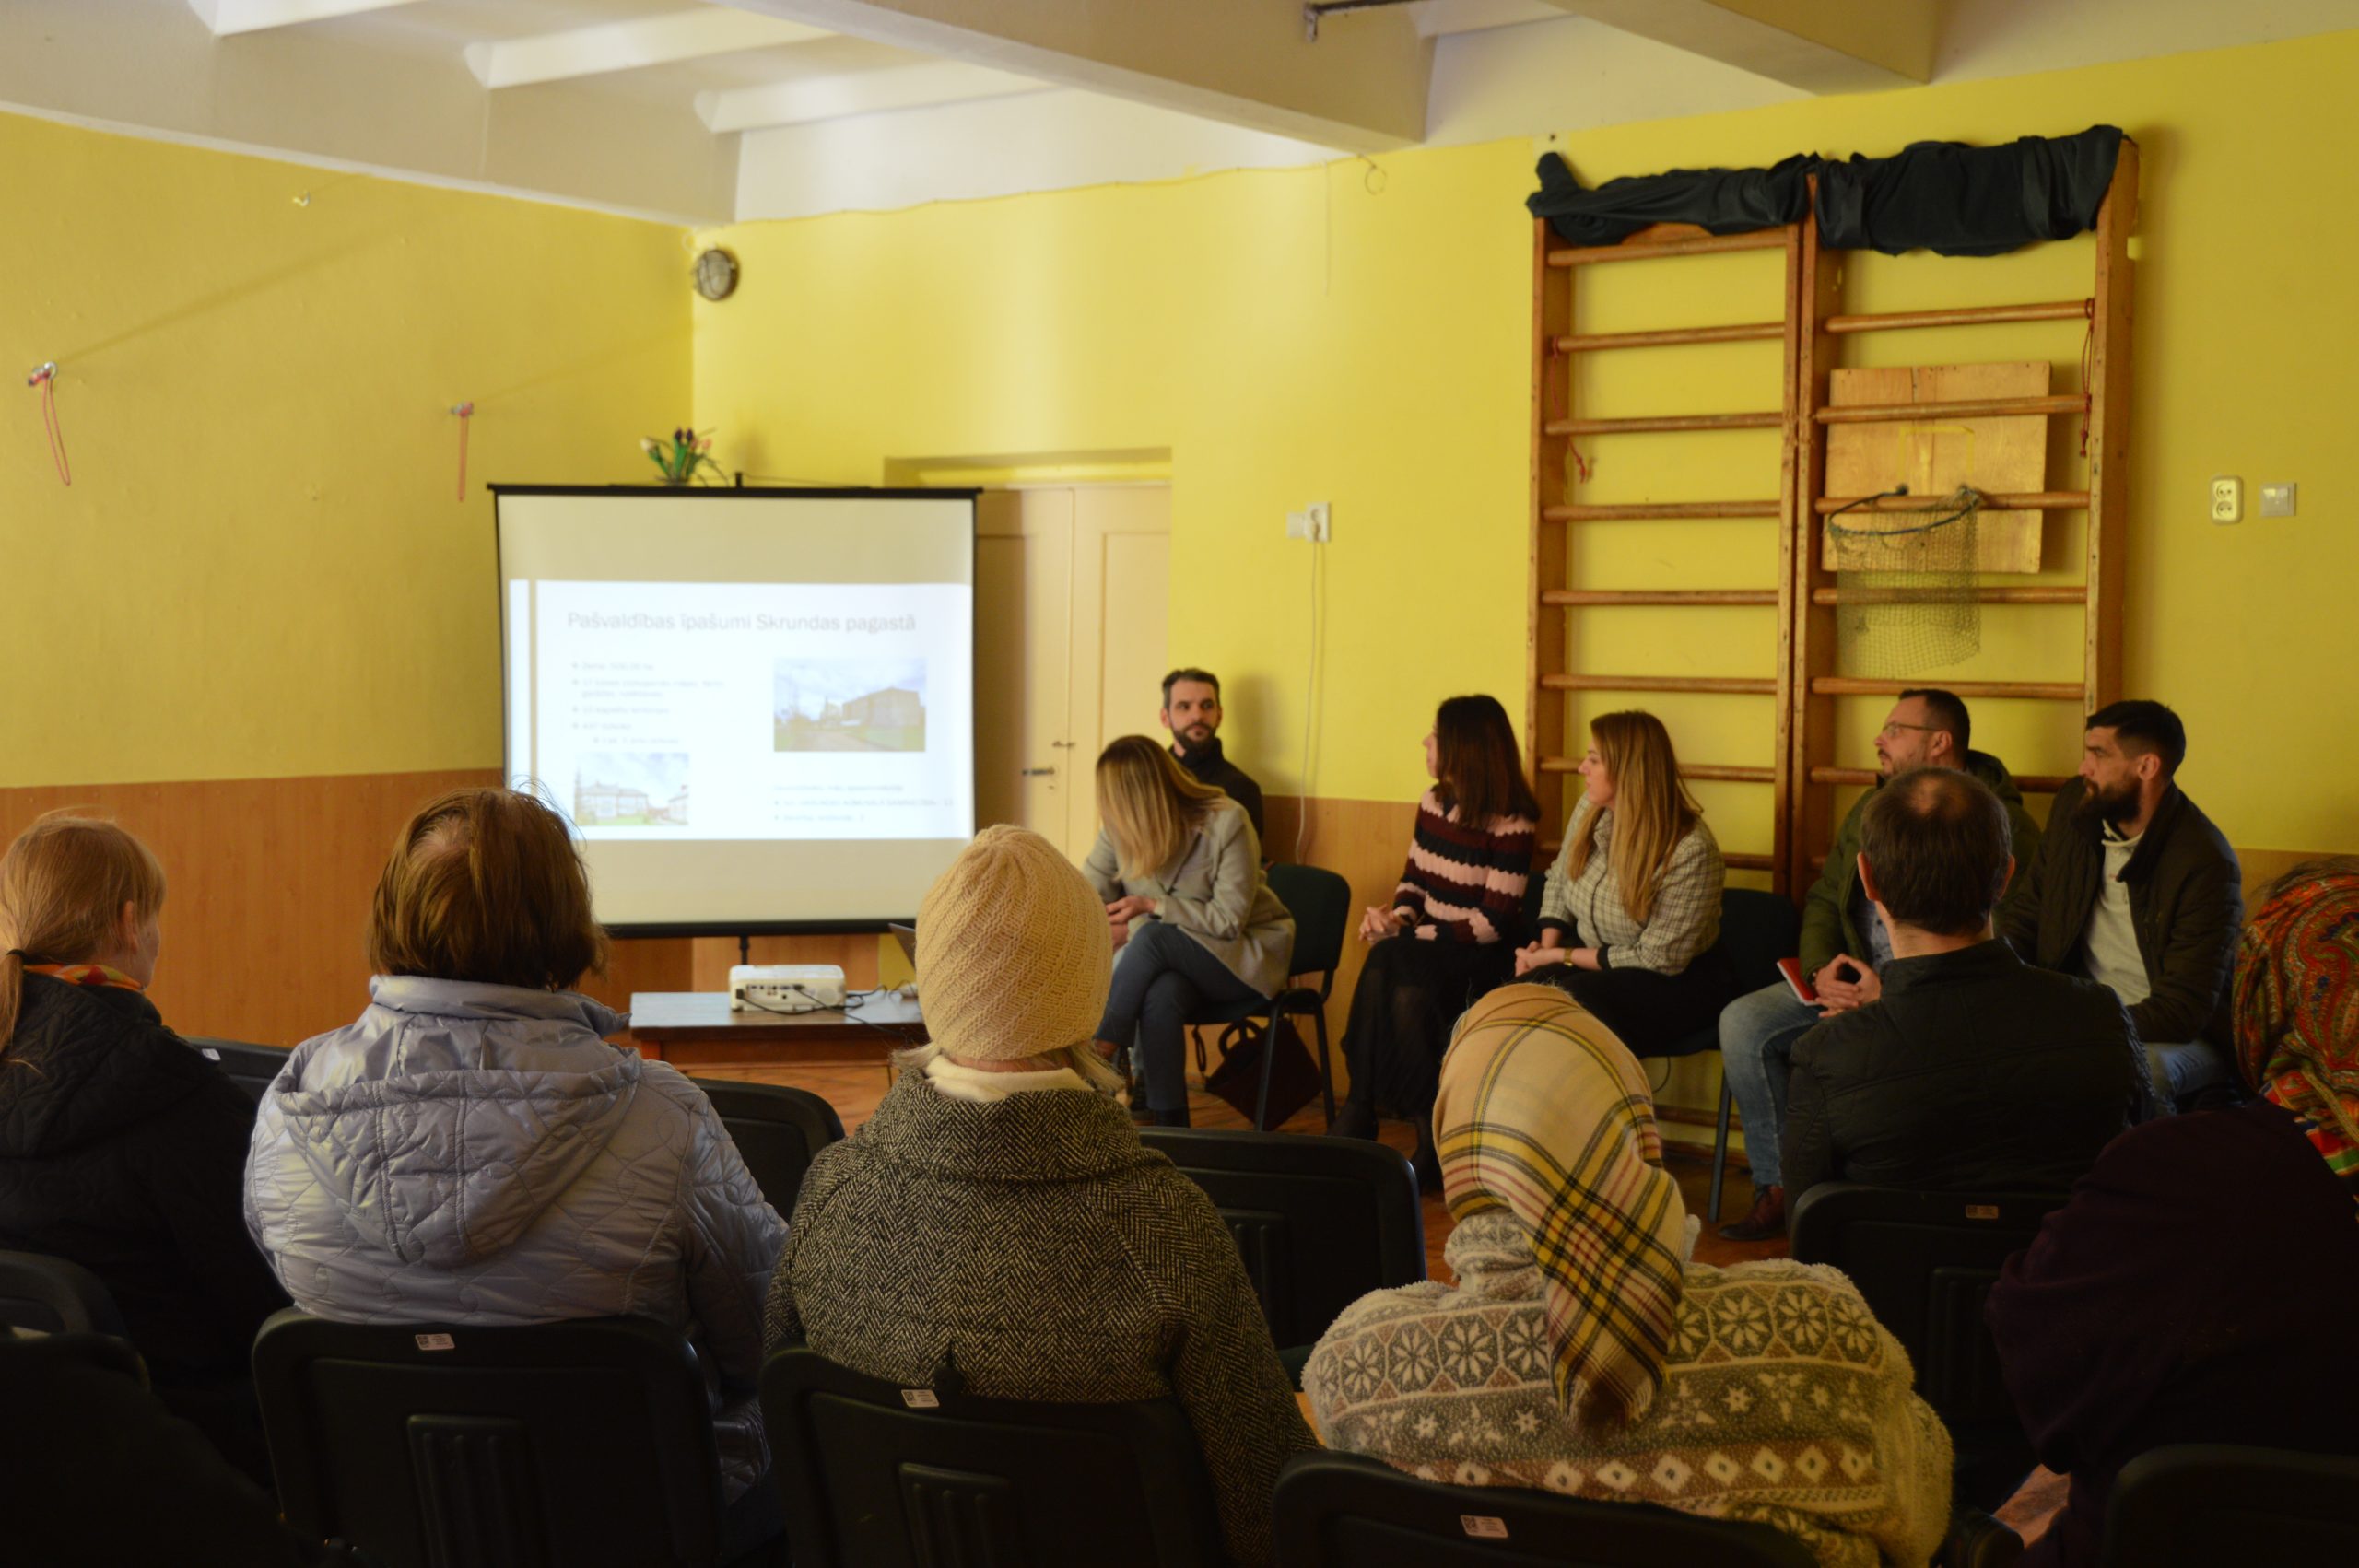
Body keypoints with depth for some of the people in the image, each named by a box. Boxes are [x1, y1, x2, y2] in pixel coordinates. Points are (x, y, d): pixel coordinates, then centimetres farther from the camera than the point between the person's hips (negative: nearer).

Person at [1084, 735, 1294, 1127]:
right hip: (1169, 959, 3)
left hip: (1246, 952, -3)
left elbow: (1228, 920, -17)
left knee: (1151, 938, -34)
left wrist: (1152, 906, -23)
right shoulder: (1118, 827, -4)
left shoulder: (1227, 823, -18)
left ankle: (1100, 1055, -26)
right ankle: (1169, 1126, -30)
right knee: (1160, 995, -35)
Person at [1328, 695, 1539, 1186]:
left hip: (1482, 960, -5)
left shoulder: (1512, 824, -11)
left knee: (1389, 965, -31)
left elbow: (1493, 923, -15)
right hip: (1427, 948, 5)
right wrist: (1396, 916, -4)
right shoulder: (1434, 804, 10)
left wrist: (1409, 934, -17)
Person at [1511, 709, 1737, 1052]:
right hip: (1594, 962, 6)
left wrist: (1563, 956, -15)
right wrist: (1546, 948, -3)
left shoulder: (1690, 851, -23)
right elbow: (1559, 880, 14)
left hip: (1677, 982, -5)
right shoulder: (1591, 808, -4)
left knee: (1574, 1002, -34)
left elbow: (1658, 959, -19)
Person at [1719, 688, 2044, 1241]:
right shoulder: (1870, 810, 18)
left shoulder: (2001, 823, -7)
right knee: (1743, 1021, -15)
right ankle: (1779, 1189, -6)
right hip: (1852, 979, 7)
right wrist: (1822, 970, -3)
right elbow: (1824, 899, 19)